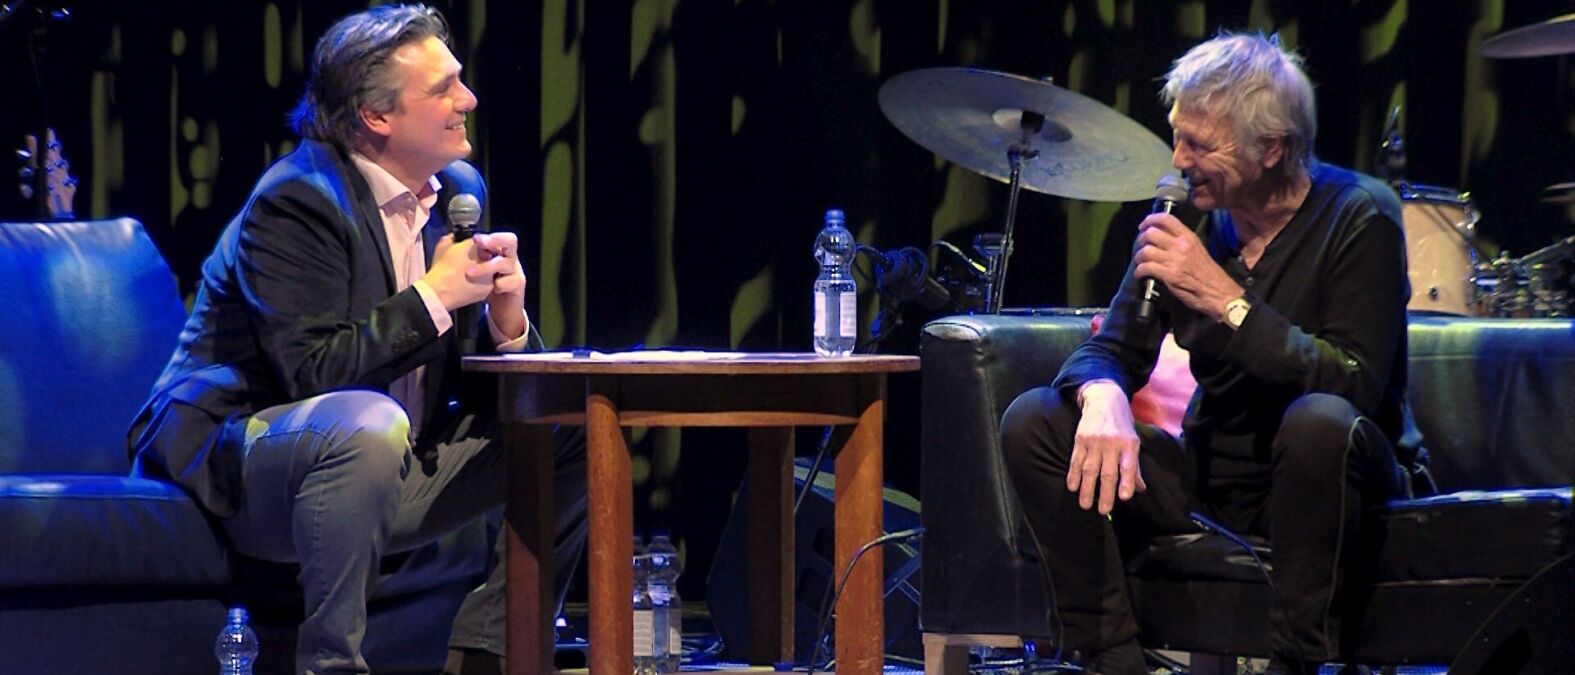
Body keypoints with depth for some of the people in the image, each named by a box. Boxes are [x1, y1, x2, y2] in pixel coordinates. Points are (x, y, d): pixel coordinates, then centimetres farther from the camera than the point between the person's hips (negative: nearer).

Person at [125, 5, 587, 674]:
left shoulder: (458, 190, 7)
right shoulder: (295, 201, -17)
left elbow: (469, 383, 10)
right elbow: (311, 372, -25)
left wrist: (506, 321, -13)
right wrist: (435, 295, -23)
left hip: (391, 468, 8)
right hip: (235, 458, -8)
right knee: (367, 424, -40)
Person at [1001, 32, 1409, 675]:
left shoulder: (1359, 217, -13)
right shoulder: (1190, 217, 2)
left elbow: (1356, 386, -23)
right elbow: (1112, 348, 3)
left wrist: (1224, 298, -27)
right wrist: (1103, 398, -23)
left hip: (1317, 480, -5)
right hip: (1214, 471, 5)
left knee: (1319, 421, -38)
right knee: (1033, 423, -12)